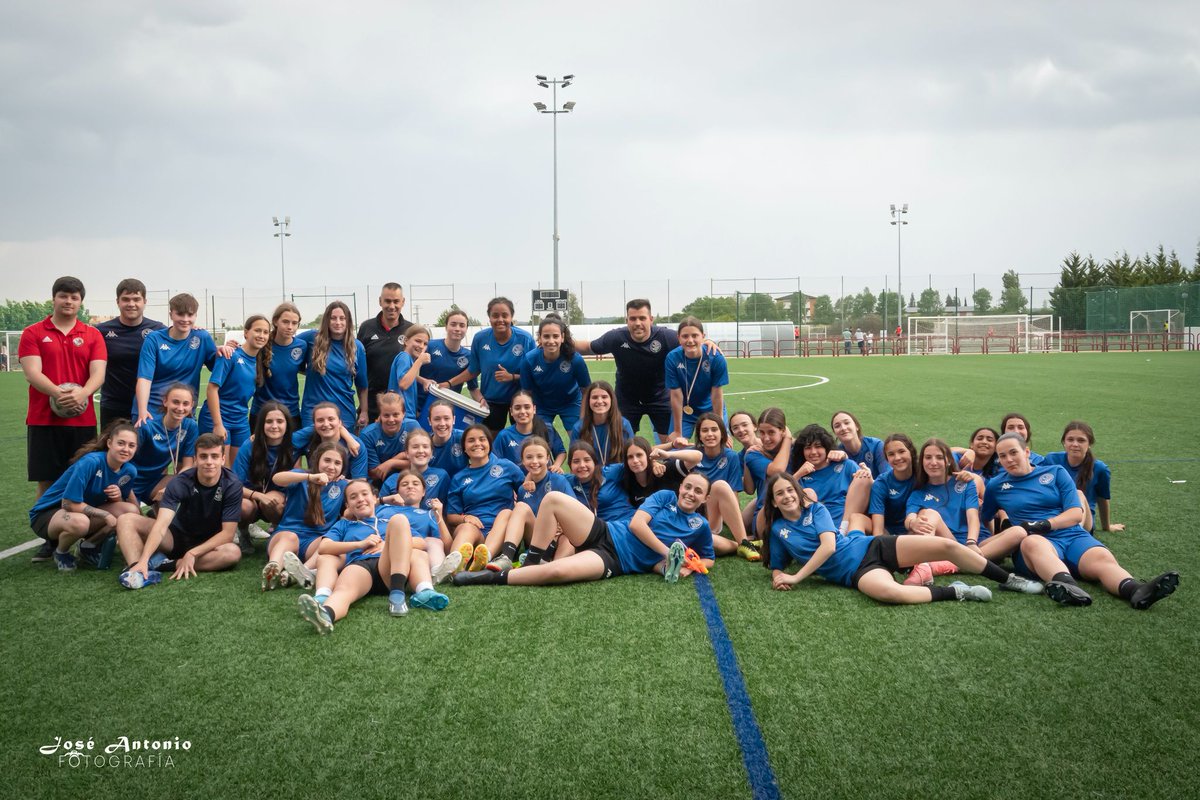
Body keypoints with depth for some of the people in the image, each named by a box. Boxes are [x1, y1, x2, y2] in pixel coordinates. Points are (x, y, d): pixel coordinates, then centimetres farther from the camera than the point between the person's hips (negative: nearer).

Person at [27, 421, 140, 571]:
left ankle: (89, 547, 6)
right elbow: (69, 504, -28)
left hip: (84, 512, 6)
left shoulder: (128, 471, -8)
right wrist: (106, 515, -22)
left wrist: (118, 497, -20)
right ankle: (60, 551, -4)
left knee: (131, 511, -15)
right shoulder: (91, 462, -28)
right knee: (79, 522, -40)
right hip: (47, 513, -6)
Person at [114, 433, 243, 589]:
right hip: (176, 536, 1)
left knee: (233, 552, -36)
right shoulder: (181, 482, -20)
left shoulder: (232, 486, -20)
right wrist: (143, 560, -45)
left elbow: (227, 533, -19)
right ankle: (137, 568, -44)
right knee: (126, 520, -18)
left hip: (209, 543, -1)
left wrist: (192, 553, -28)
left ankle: (167, 564, -33)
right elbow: (162, 524, -31)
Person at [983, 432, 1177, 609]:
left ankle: (1136, 592, -63)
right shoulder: (996, 485, 19)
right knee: (1032, 542, -41)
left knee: (1103, 558, -32)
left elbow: (1076, 514, 7)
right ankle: (1067, 584, -71)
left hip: (1073, 536, 2)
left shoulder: (1056, 472, 18)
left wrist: (1045, 524, -8)